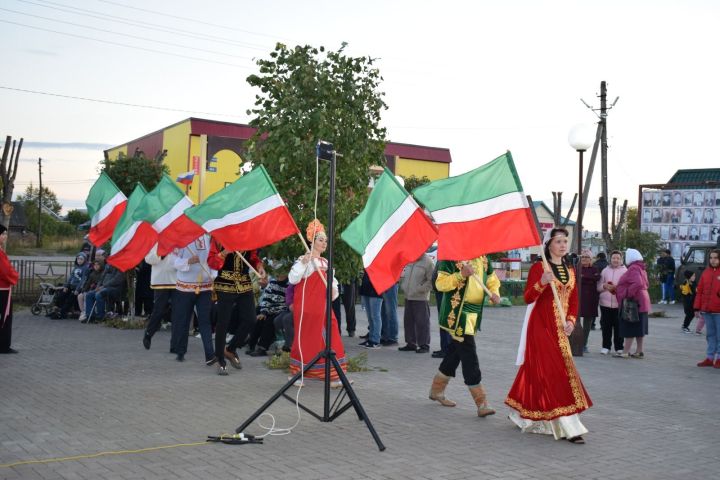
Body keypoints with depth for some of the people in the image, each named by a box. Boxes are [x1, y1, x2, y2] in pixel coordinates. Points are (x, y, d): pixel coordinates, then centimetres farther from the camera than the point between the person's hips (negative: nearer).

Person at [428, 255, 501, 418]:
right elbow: (440, 283, -13)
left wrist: (494, 293, 0)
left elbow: (492, 278, 21)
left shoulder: (482, 258, 11)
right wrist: (461, 275, -26)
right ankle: (481, 403, -7)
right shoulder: (451, 257, -9)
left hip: (475, 313, 8)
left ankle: (436, 390, 34)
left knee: (455, 352, 18)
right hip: (457, 313, -8)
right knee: (469, 357, -10)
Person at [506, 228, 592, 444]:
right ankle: (567, 426, -7)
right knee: (552, 370, -8)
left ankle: (522, 414, 27)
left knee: (538, 370, 11)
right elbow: (528, 298, -11)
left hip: (560, 329, 6)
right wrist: (542, 282, -27)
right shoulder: (538, 267, -6)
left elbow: (574, 301, 14)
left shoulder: (570, 270, 13)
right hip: (541, 326, -6)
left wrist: (571, 321, -3)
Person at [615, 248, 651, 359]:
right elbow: (645, 284, 21)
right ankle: (639, 351, 17)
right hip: (642, 300, 11)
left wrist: (627, 294, -24)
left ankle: (625, 352, -8)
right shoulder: (641, 269, 16)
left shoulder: (633, 268, -17)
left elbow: (637, 284, -29)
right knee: (638, 328, 13)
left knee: (630, 328, -9)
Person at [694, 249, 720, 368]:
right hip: (706, 310, 5)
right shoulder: (706, 272, 10)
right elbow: (700, 291, 11)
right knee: (710, 334, 11)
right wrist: (697, 307, 7)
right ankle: (710, 358, 17)